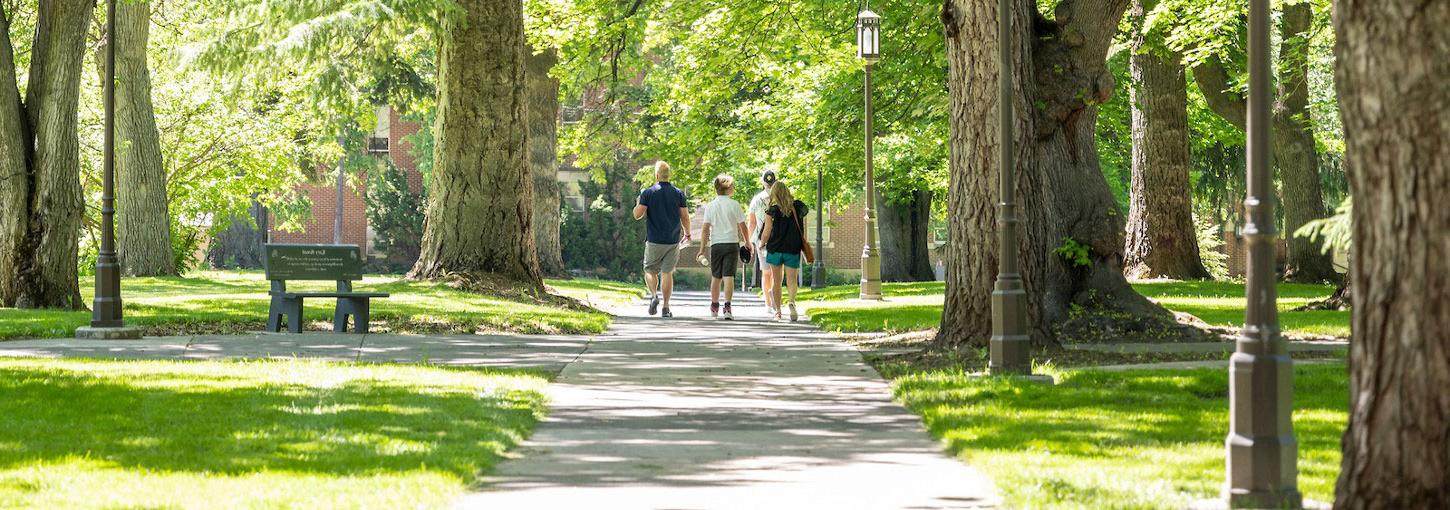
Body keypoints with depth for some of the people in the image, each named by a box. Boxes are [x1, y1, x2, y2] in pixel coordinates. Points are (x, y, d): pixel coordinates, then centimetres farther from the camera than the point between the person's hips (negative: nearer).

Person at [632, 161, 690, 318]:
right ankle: (665, 308, 0)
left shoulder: (648, 193, -5)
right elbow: (685, 217, 2)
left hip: (654, 241, -2)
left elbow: (637, 215, -8)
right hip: (673, 240, 2)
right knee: (667, 272, 6)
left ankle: (654, 295, -13)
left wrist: (638, 204, 14)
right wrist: (687, 234, 19)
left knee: (650, 270, 13)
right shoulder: (678, 193, 1)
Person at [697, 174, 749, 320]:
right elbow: (742, 226, -1)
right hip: (732, 243, -2)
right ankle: (727, 307, -21)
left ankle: (714, 307, 29)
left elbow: (705, 229, -1)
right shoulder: (734, 204, -3)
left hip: (716, 244, 2)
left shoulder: (710, 206, 2)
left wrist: (702, 249, 2)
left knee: (716, 277, 15)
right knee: (728, 276, -7)